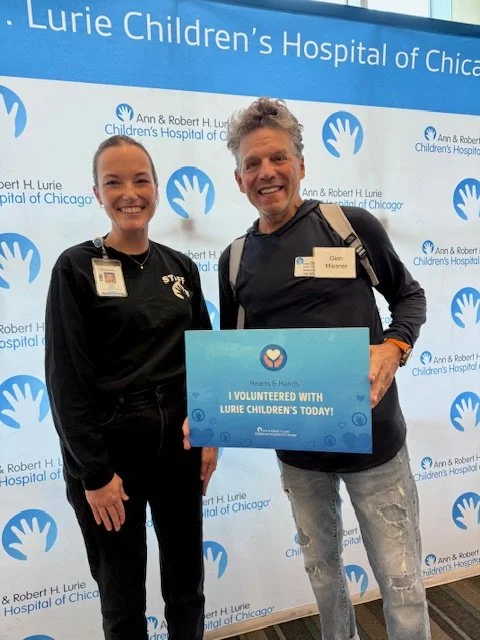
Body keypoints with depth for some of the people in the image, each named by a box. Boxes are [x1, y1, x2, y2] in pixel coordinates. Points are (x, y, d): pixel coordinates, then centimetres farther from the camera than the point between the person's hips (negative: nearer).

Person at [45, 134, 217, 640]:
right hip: (111, 448, -3)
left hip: (179, 443, 4)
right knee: (123, 598, 15)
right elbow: (66, 379, -10)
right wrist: (94, 472, -12)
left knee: (187, 585, 19)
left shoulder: (181, 267, 5)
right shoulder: (76, 268, -7)